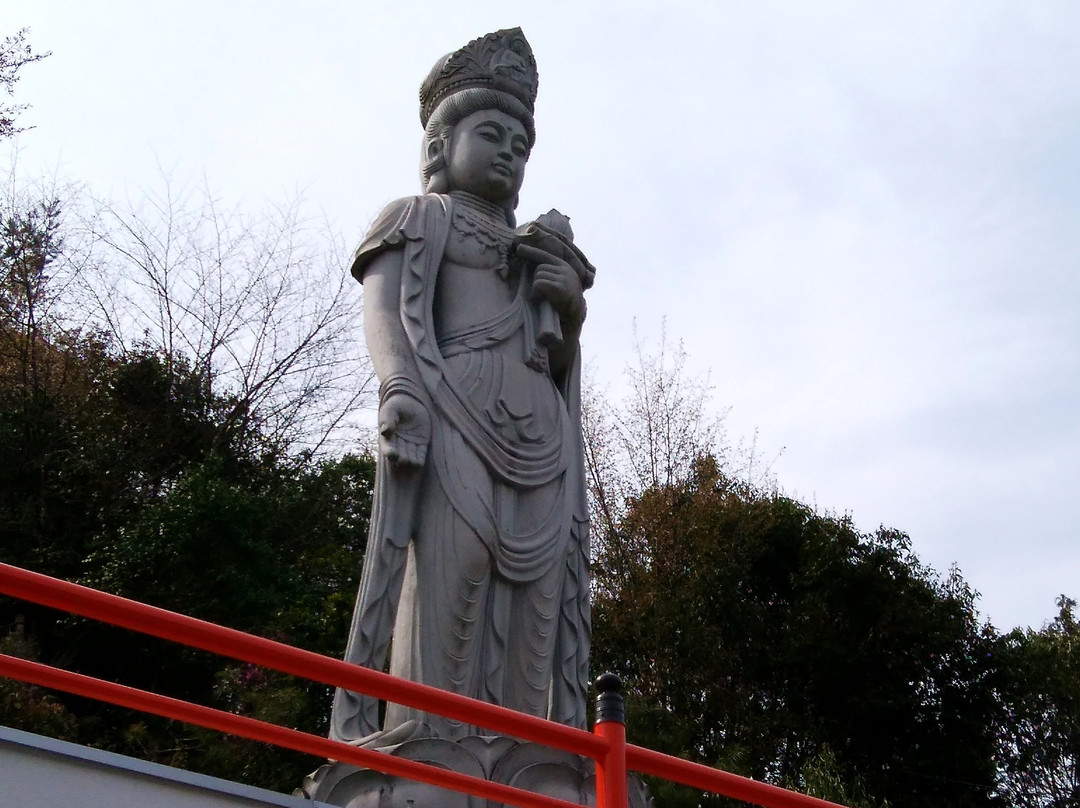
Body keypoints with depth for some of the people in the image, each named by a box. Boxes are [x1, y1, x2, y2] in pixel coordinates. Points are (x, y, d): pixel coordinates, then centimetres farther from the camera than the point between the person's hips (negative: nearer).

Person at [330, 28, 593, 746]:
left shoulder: (539, 248, 34)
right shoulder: (420, 218, 19)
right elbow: (388, 310, 0)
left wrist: (572, 314, 5)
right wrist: (401, 385, -20)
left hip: (540, 439, 5)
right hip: (455, 416, -5)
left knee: (533, 604, -8)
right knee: (448, 571, -21)